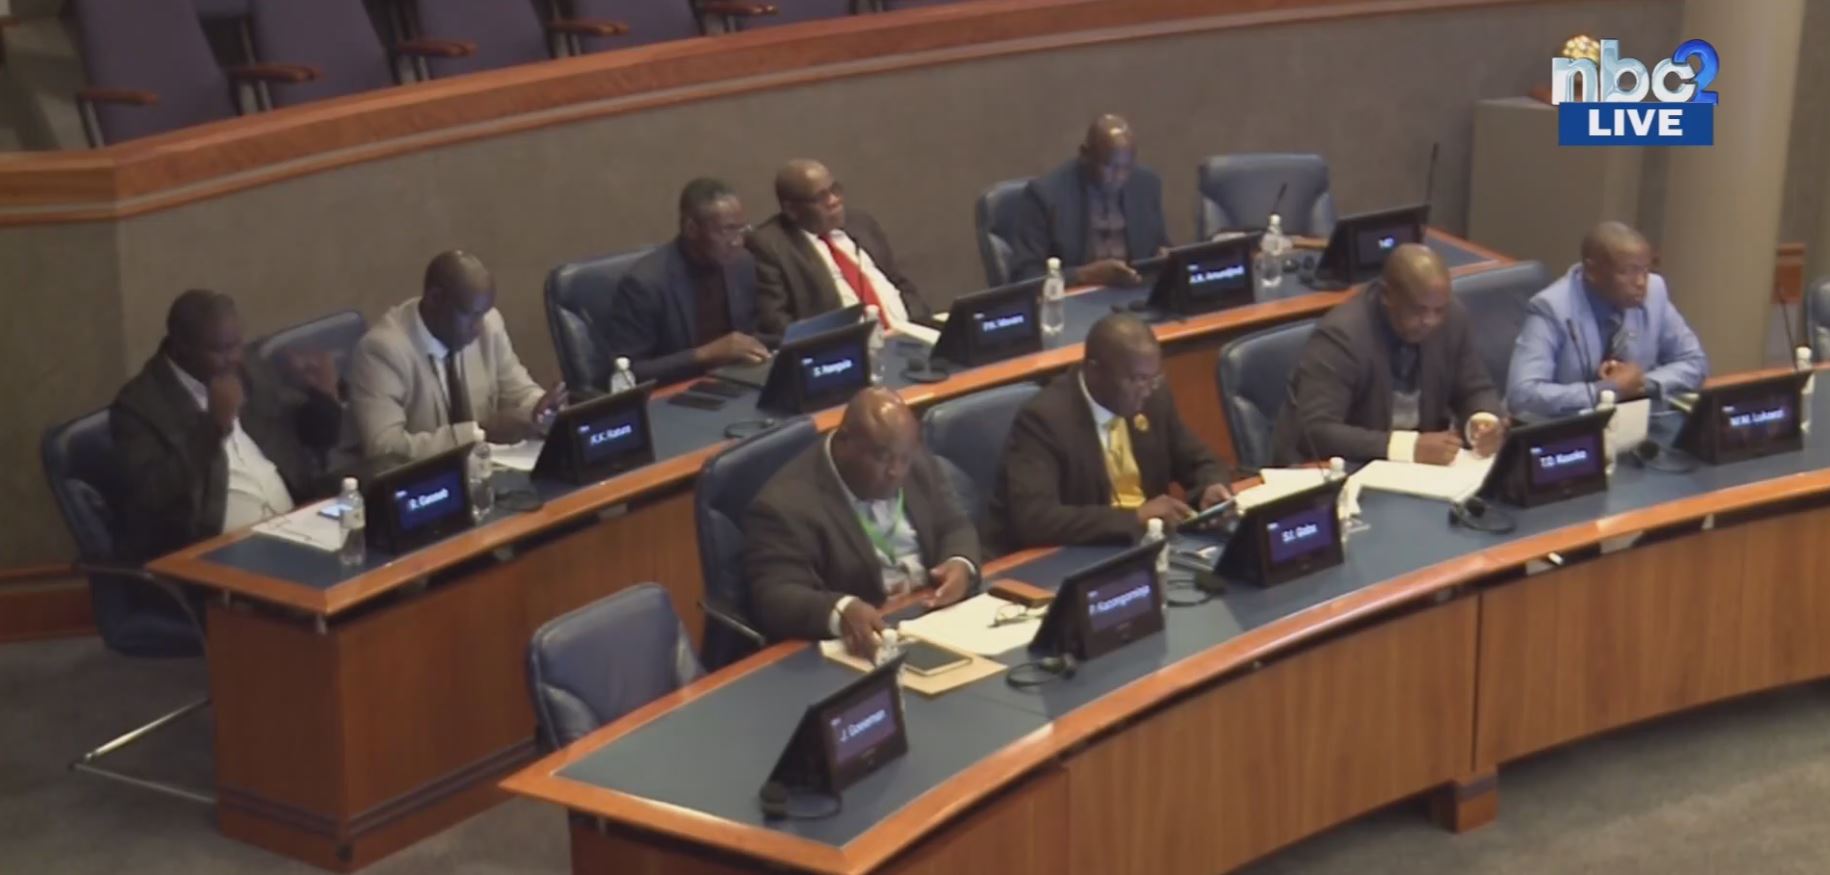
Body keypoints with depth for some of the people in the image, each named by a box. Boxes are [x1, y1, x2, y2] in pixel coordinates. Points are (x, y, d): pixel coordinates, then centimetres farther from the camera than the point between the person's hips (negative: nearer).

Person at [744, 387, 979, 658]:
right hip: (864, 645, -7)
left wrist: (961, 564, -11)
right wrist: (842, 612, -45)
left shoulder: (917, 464, 5)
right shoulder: (786, 503, -18)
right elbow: (774, 596, -26)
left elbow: (955, 527, 13)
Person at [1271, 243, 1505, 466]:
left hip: (1418, 463, 6)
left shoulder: (1452, 316, -6)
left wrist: (1485, 422, -17)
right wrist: (1410, 446, -36)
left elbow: (1476, 391, 6)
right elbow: (1316, 432, -30)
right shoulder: (1341, 335, -24)